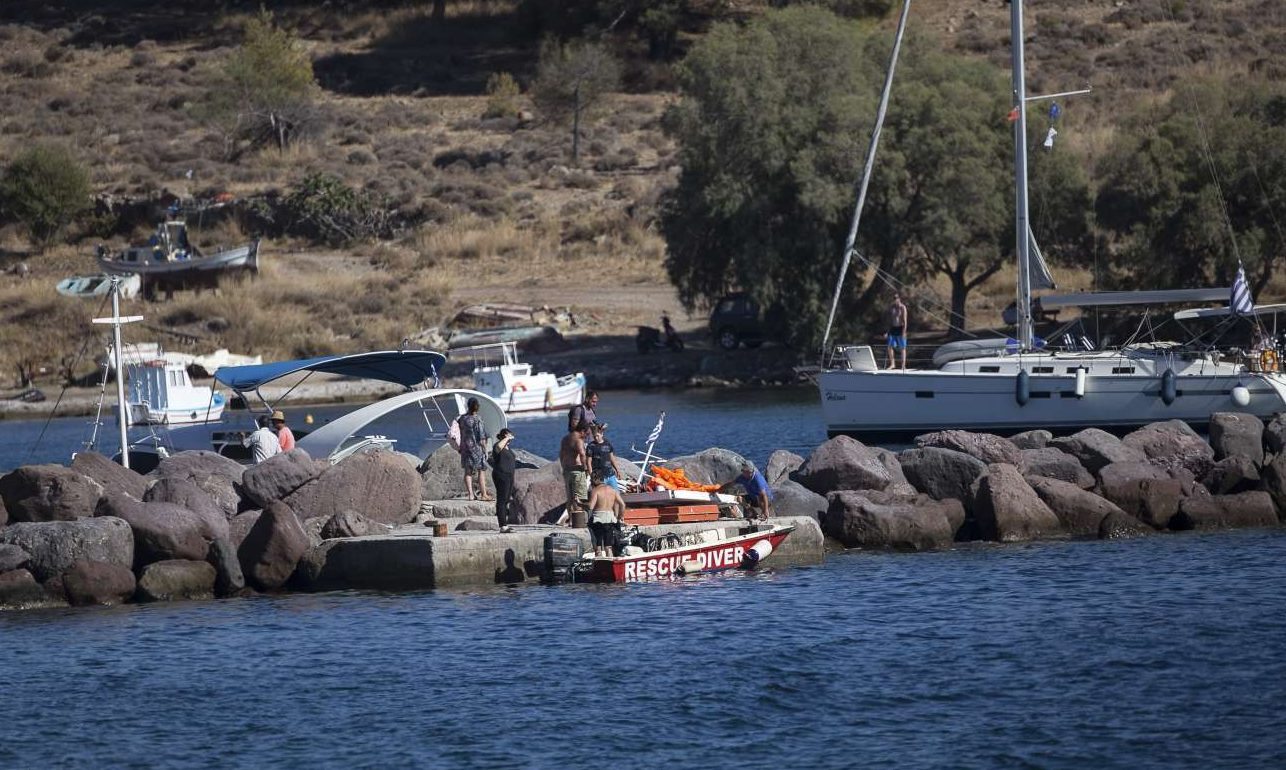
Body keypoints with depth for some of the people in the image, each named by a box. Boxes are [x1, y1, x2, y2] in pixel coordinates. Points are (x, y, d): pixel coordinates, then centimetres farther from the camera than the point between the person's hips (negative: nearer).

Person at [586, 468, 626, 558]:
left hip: (598, 519, -5)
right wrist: (621, 516, 17)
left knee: (598, 547, -1)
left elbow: (591, 506, -21)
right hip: (610, 519, 5)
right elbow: (622, 504, 6)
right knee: (608, 548, 11)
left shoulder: (595, 490, -9)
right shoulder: (612, 490, 10)